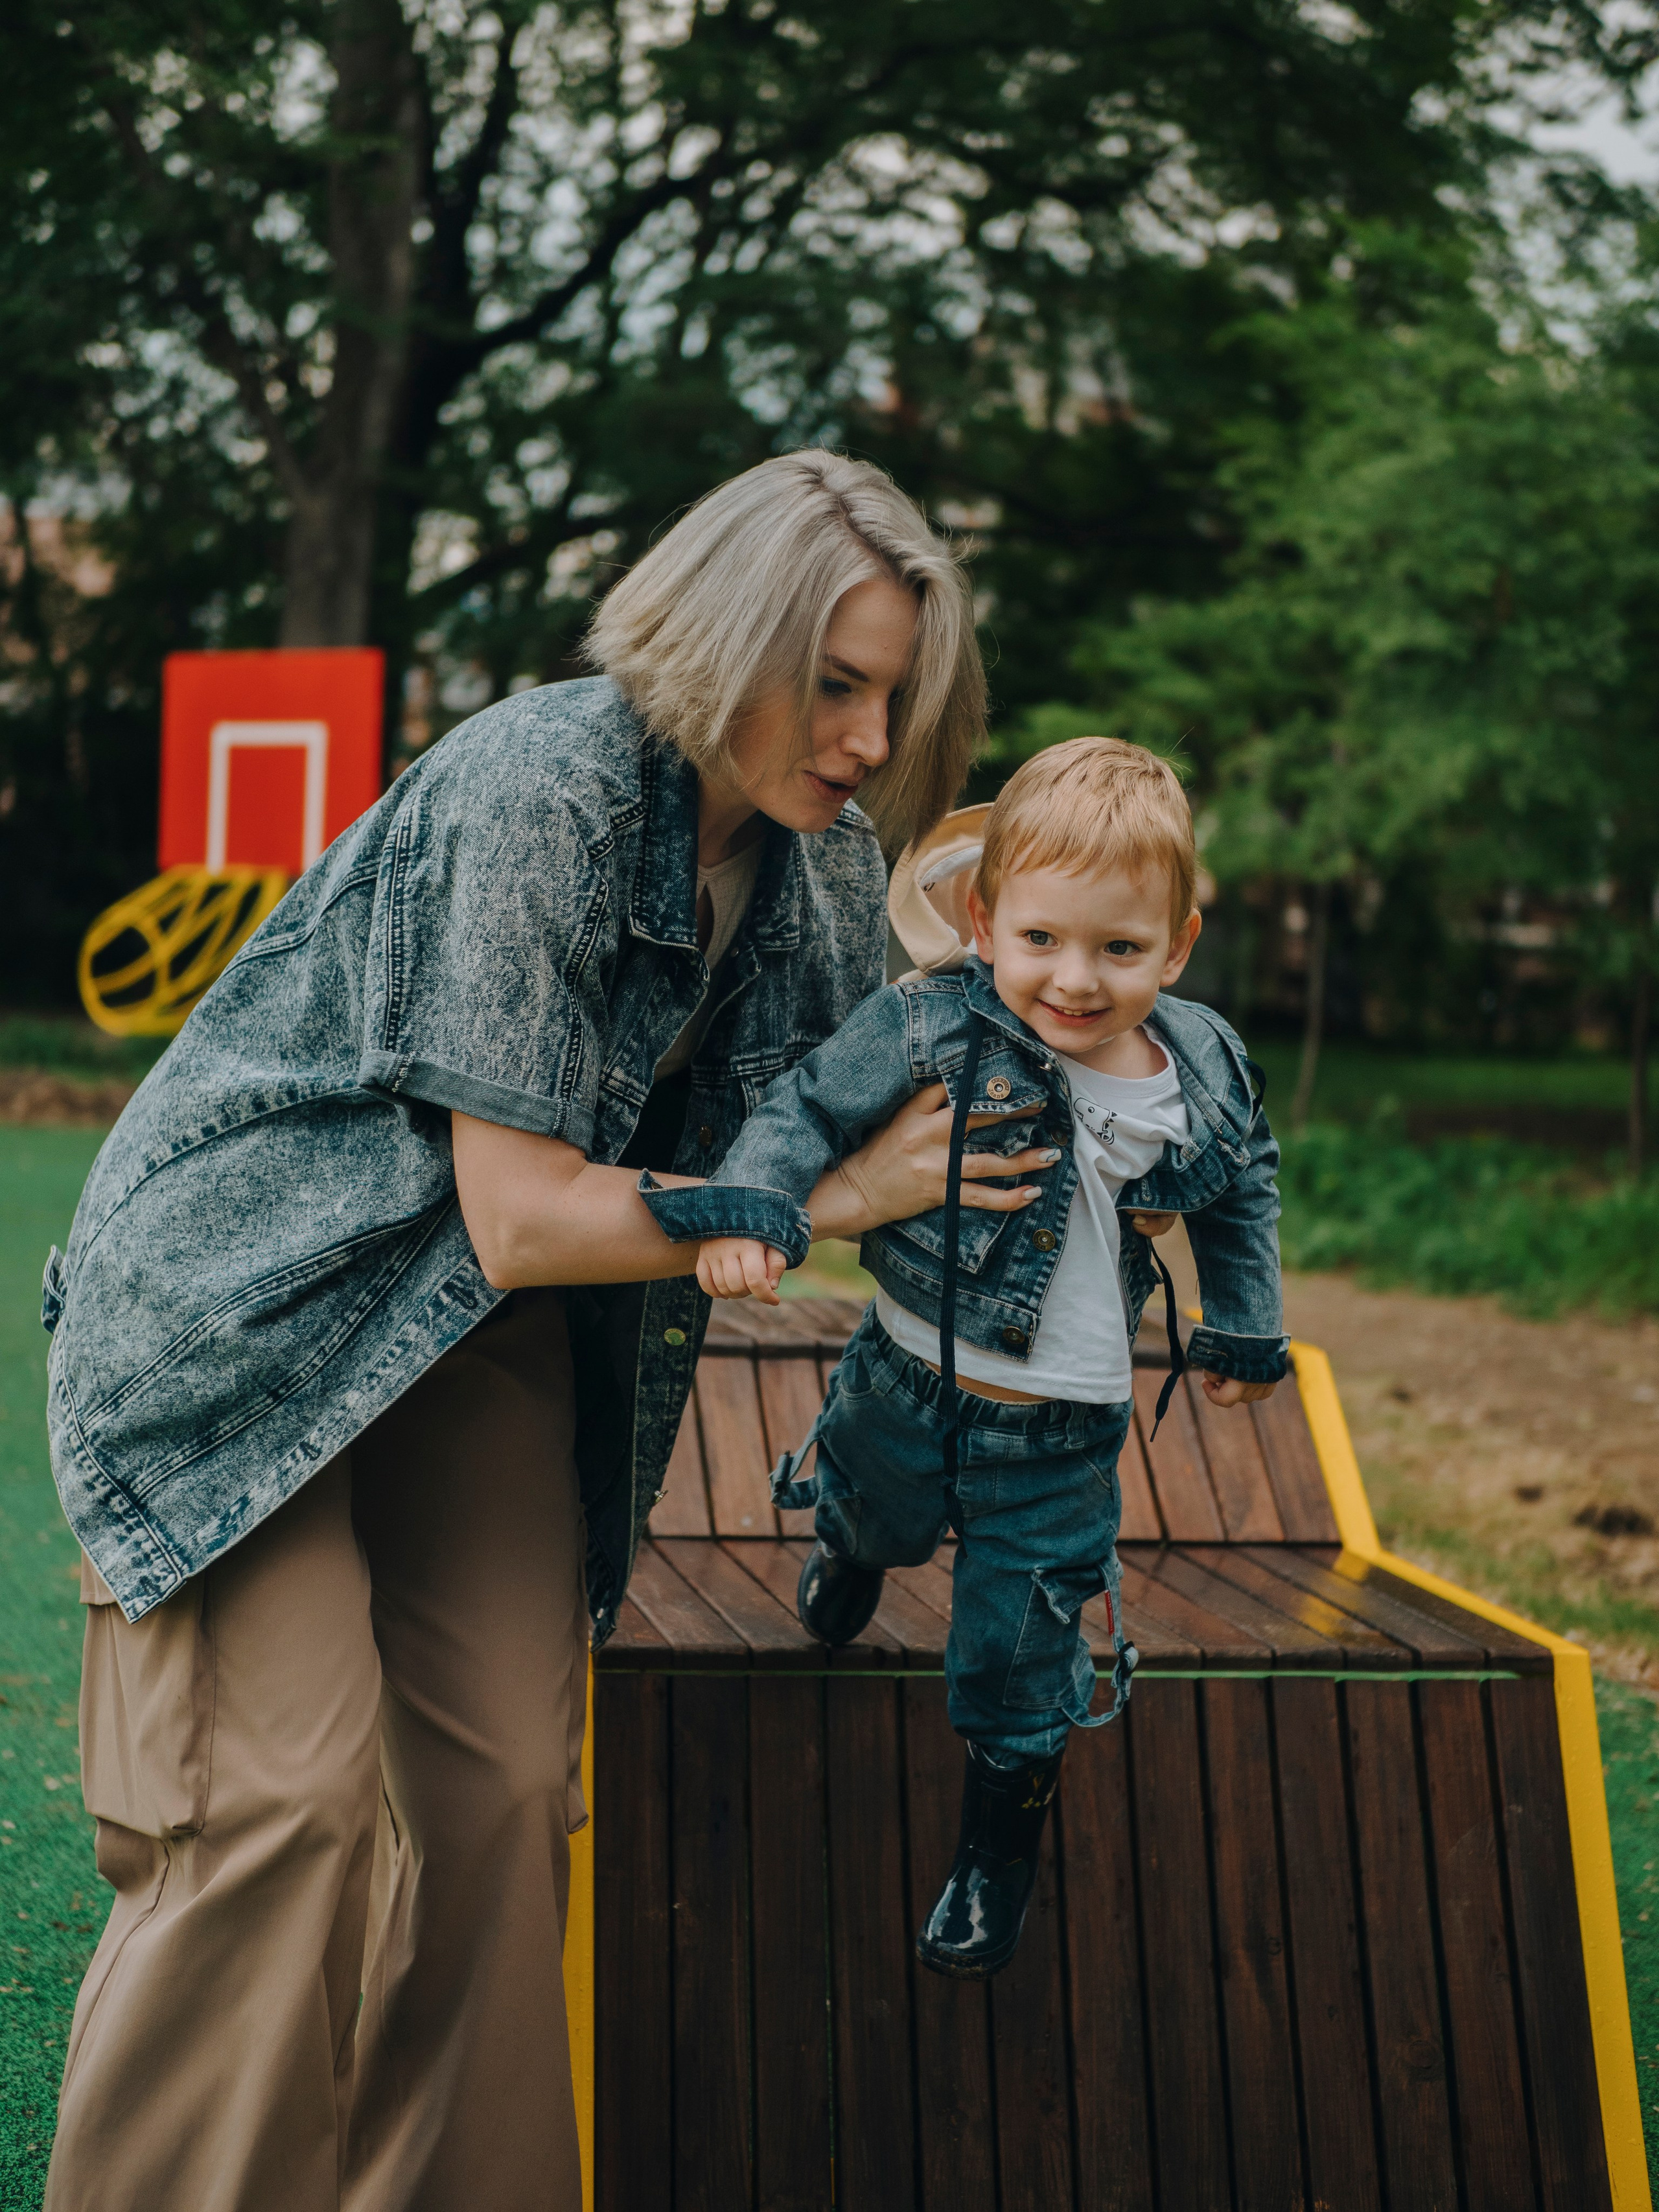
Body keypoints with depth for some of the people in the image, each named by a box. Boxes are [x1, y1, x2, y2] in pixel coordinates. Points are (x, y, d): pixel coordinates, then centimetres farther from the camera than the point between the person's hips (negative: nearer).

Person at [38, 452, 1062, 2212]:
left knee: (503, 1789, 1)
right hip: (249, 1299, -7)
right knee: (285, 1802, -14)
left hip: (485, 1341, 7)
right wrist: (836, 1200, -22)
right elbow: (525, 1220, -27)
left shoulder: (820, 861, -3)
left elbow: (872, 1100, 10)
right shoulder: (537, 794, -27)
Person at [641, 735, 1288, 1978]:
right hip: (907, 1393, 0)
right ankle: (852, 1554, 68)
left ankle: (1000, 1853, 36)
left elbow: (1244, 1191, 9)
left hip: (1062, 1443, 1)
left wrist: (1245, 1329, 17)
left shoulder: (1205, 1071, -9)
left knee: (1020, 1665, 9)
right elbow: (811, 1108, -16)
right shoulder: (933, 1033, -20)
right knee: (873, 1525, 29)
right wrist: (749, 1209, -34)